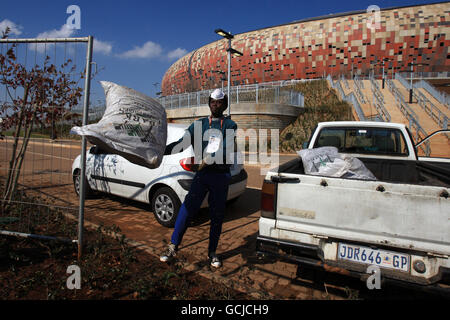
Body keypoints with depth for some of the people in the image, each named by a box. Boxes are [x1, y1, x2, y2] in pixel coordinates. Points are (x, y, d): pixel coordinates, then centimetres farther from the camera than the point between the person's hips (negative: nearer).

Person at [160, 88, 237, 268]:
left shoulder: (230, 125, 6)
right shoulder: (199, 124, 12)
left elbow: (226, 149, -9)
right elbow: (182, 143, 4)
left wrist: (208, 160, -21)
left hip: (221, 175, -1)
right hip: (202, 174, 1)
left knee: (217, 216, 7)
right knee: (187, 209, -7)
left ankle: (212, 253, 21)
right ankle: (173, 246, 6)